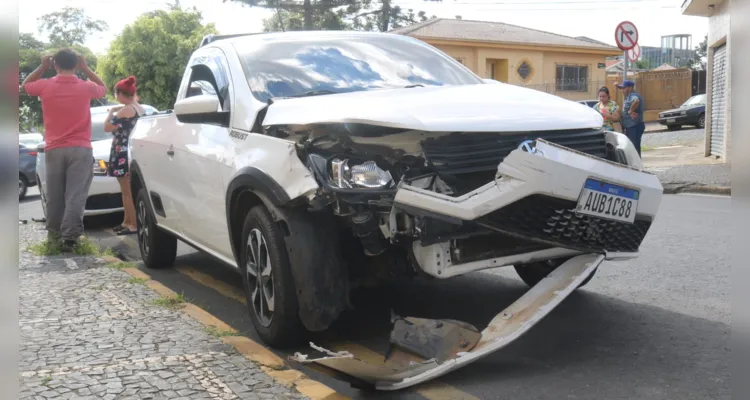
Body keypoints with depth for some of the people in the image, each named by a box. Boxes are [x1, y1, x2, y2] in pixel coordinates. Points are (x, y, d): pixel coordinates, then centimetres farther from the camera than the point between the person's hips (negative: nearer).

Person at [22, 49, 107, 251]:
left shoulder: (46, 86, -1)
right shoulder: (86, 87, -4)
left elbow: (26, 84, 22)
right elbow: (103, 89, 20)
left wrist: (42, 68, 15)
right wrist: (86, 69, 13)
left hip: (54, 149, 2)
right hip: (80, 149, -2)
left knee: (54, 195, 12)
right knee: (75, 195, -5)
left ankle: (54, 232, 22)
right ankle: (69, 236, -13)